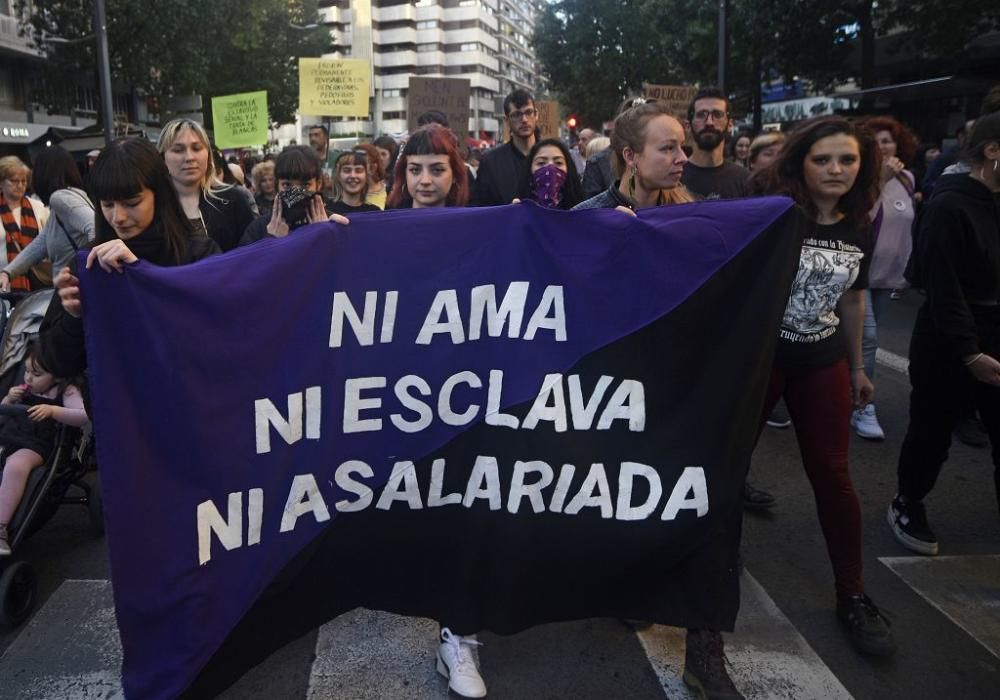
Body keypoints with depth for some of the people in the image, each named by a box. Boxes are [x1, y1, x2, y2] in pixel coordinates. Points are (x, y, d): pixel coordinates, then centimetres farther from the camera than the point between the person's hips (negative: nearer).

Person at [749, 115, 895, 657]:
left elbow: (852, 298, 14)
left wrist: (857, 367, 18)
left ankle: (851, 595, 18)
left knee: (831, 473, 6)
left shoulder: (860, 227, 3)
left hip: (823, 362, 4)